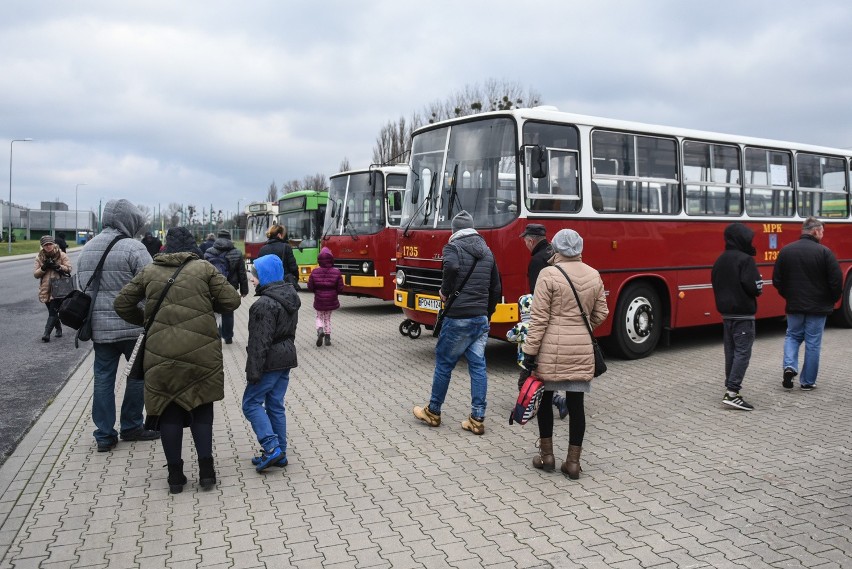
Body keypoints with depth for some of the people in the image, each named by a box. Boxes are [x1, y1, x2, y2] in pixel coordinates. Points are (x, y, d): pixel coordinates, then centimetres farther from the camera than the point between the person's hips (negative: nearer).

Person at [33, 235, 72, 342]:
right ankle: (58, 329, 31)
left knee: (53, 311, -10)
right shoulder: (39, 257, 7)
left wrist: (57, 266, -20)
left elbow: (68, 268, -5)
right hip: (45, 289, 4)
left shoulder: (62, 255, -1)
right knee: (52, 311, 14)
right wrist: (44, 267, -12)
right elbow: (35, 274, 5)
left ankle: (47, 333, -11)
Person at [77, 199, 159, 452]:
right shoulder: (132, 248, -13)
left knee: (103, 377, 11)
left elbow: (83, 285, 16)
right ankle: (131, 427, 20)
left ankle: (104, 435, 15)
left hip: (98, 326, 6)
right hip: (131, 325, -6)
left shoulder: (88, 248, 9)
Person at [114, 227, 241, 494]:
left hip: (161, 354, 1)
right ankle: (206, 469, 9)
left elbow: (122, 304, 13)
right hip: (201, 352, -1)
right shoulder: (204, 268, 2)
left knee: (169, 411, 12)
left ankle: (175, 474, 17)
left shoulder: (150, 271, 9)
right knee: (201, 407, 13)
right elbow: (232, 301, -1)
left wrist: (144, 321, 27)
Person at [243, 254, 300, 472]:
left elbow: (260, 342, -21)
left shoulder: (265, 304, -19)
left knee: (251, 403, 2)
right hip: (286, 357, 9)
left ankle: (271, 447, -5)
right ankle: (279, 453, 18)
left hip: (270, 362, -9)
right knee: (276, 405, 13)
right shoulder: (290, 297, 10)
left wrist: (253, 371, -17)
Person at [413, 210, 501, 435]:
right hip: (481, 318, 6)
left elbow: (452, 267, -30)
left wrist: (444, 291, -14)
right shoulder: (487, 251, 15)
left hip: (458, 317, -6)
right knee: (478, 366, 6)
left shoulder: (453, 247, -6)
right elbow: (496, 288, 16)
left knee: (444, 364, 7)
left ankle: (433, 412, 20)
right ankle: (477, 419, 6)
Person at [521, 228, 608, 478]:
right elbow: (601, 314, 10)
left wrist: (530, 351, -8)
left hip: (552, 348, -4)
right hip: (582, 349, 4)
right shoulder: (594, 276, 5)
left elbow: (539, 318, -12)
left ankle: (546, 454, 20)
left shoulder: (548, 274, -10)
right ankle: (573, 461, 14)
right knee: (576, 403, 8)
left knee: (544, 398, 13)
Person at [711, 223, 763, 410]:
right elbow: (754, 287, -19)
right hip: (743, 313, -8)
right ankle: (732, 392, -13)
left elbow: (715, 283, 15)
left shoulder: (720, 260, 10)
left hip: (726, 312, 8)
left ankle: (730, 388, 18)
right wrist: (759, 286, 1)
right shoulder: (745, 260, -14)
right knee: (743, 352, -7)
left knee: (730, 352, 13)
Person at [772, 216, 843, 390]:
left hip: (794, 305, 3)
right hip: (818, 306, -3)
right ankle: (807, 382, 13)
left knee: (792, 336, 19)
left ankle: (789, 365, -3)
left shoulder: (786, 250, 0)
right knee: (813, 343, 6)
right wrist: (832, 300, 6)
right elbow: (836, 280, -12)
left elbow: (777, 280, 3)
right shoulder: (824, 252, -12)